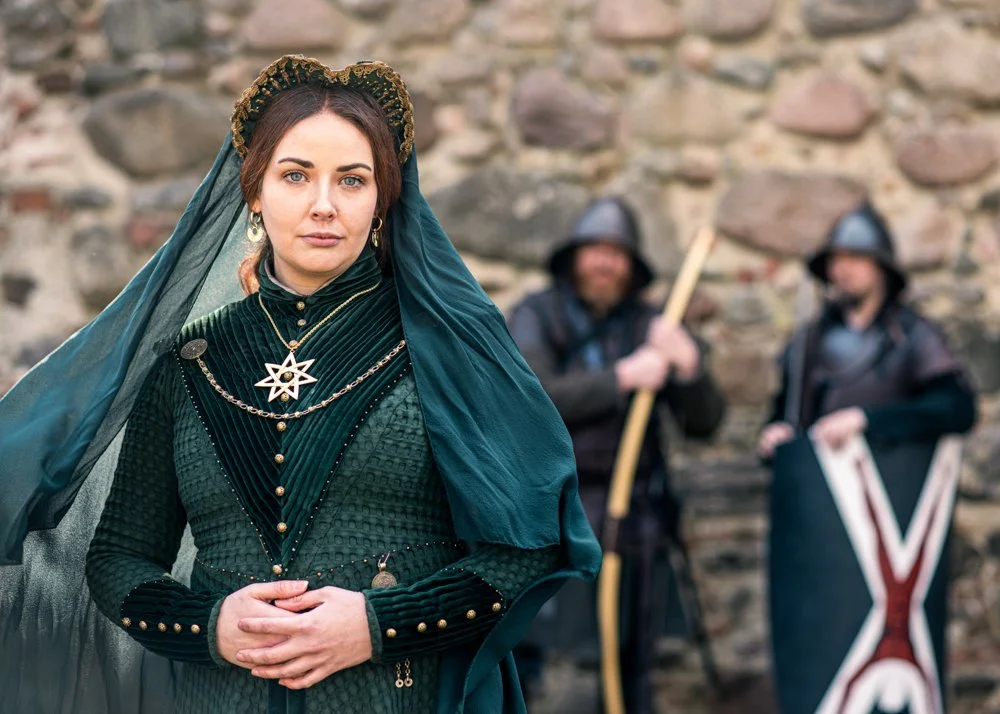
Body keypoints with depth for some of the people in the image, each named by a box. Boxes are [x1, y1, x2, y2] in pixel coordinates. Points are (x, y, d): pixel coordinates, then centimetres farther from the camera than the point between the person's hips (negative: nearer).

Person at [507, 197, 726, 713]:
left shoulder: (651, 327, 7)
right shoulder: (536, 317, 1)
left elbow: (704, 422, 2)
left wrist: (688, 367, -18)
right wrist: (623, 377, -22)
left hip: (629, 518, 3)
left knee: (631, 668, 8)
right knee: (517, 654, -7)